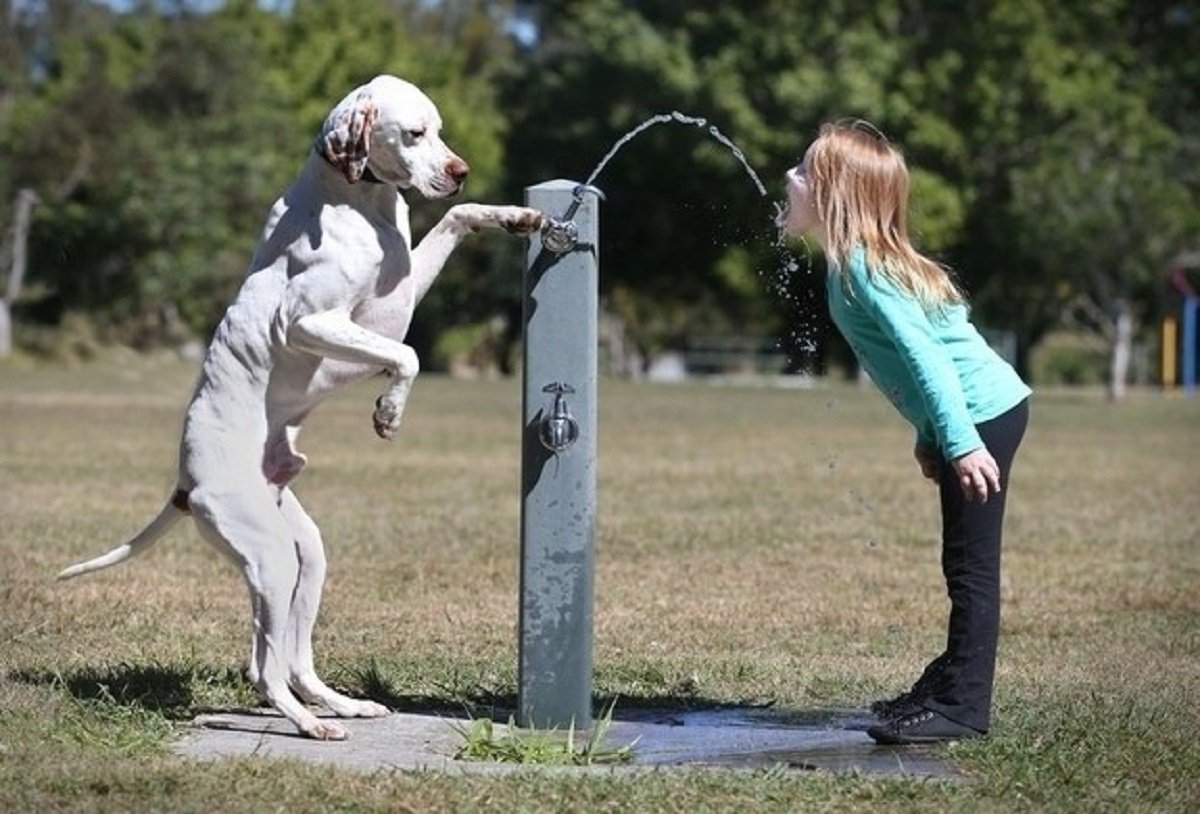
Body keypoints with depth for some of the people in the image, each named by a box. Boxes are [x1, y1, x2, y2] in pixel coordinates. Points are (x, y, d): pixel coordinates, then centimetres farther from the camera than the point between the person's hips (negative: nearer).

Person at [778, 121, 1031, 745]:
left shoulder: (862, 267, -18)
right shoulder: (851, 263, 11)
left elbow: (927, 356, -24)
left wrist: (961, 444, -27)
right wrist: (929, 438, 18)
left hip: (983, 416, -10)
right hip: (974, 417, 10)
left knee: (971, 565, -6)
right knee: (964, 564, 17)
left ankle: (962, 707, -3)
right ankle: (950, 685, 27)